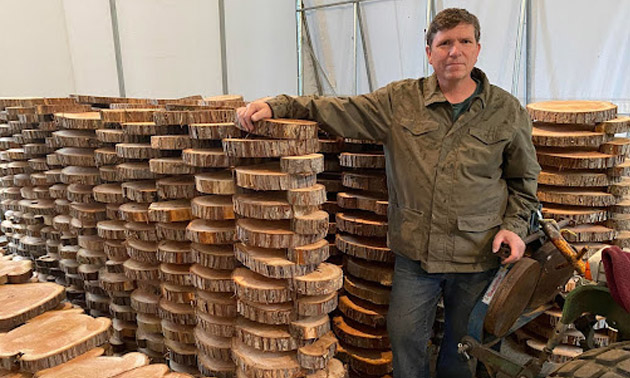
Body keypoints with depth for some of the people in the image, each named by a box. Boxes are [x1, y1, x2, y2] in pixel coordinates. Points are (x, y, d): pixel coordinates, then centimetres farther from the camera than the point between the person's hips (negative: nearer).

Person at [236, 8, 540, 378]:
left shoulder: (508, 111, 1)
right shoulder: (400, 100, -2)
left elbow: (524, 179, 11)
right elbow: (336, 110, -4)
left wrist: (514, 226, -2)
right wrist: (277, 105, -14)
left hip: (479, 255, 1)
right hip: (415, 252, 0)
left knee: (465, 346, 18)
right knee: (405, 335, 11)